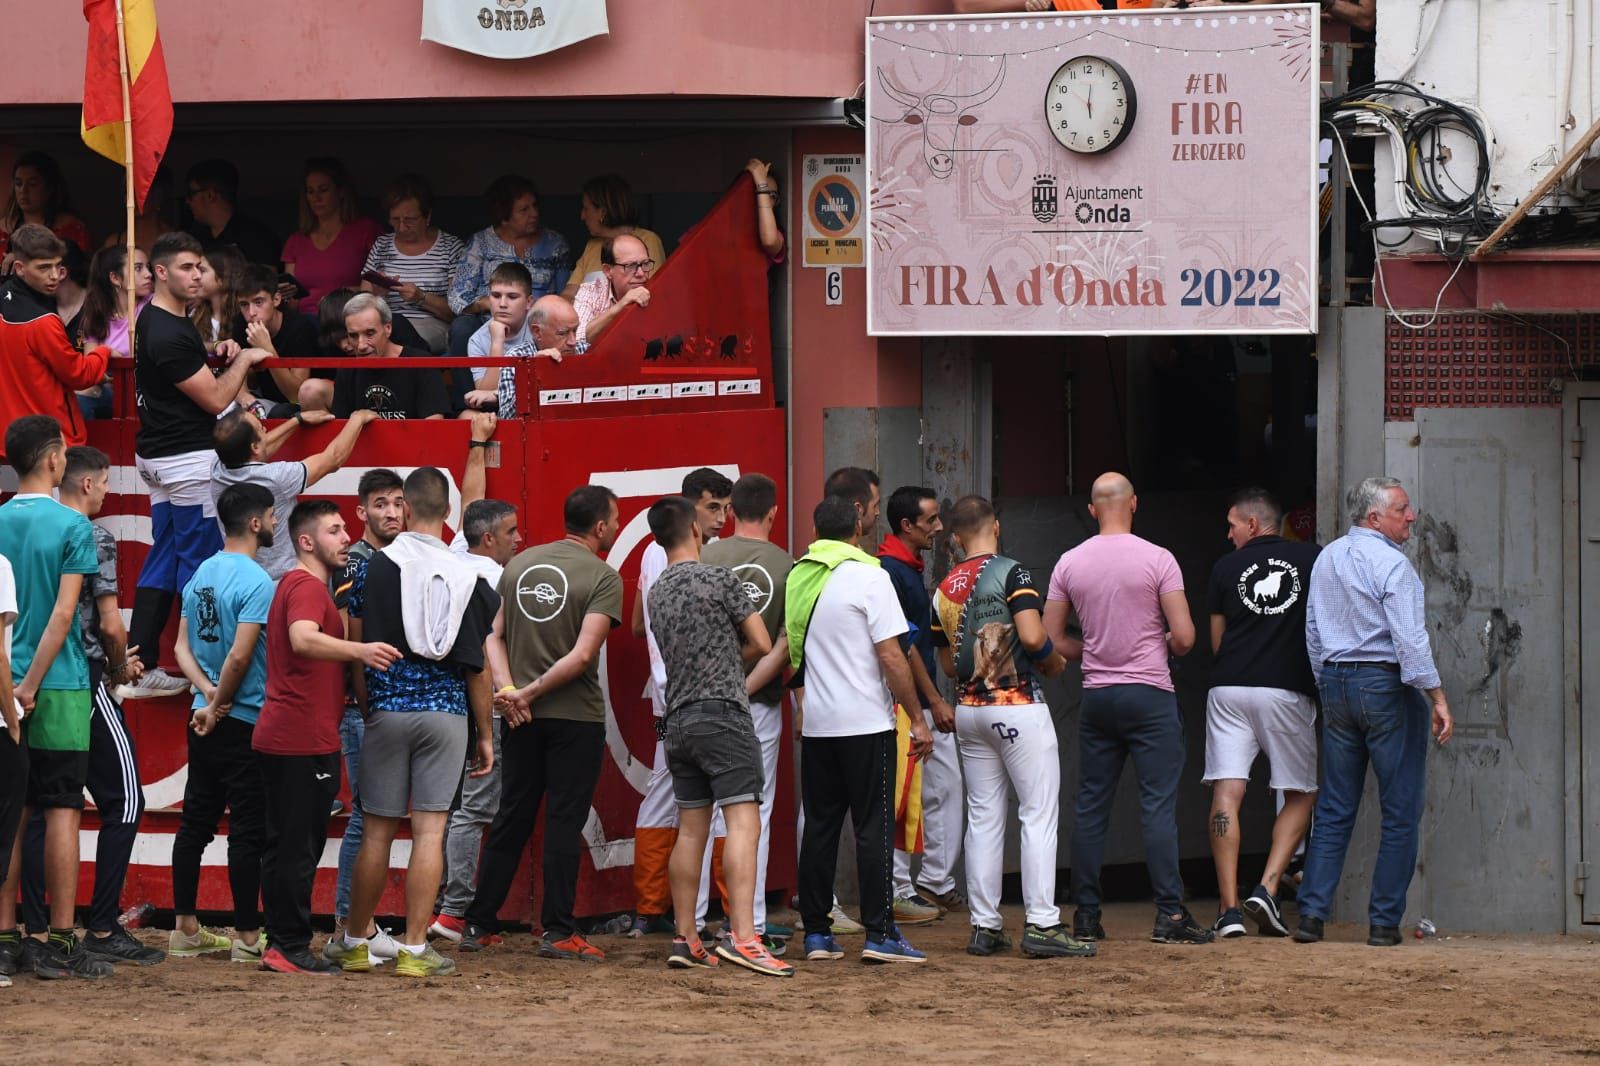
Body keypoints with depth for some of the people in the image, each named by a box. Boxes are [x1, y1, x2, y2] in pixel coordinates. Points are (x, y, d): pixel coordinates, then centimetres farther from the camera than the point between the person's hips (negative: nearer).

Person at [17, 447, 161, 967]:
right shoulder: (94, 538, -9)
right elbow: (110, 625, -13)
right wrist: (121, 667, 8)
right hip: (84, 685, -6)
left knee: (39, 809, 8)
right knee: (123, 804, 3)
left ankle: (37, 930, 5)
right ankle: (102, 929, -2)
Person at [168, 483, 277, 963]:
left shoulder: (202, 573, 10)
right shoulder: (256, 582, -16)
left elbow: (182, 647, 9)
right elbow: (241, 656, -21)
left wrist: (208, 692, -3)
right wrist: (220, 703, -8)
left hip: (206, 720, 8)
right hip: (247, 721, -8)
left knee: (195, 823, 11)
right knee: (248, 829, -3)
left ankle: (185, 929, 16)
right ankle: (247, 937, 0)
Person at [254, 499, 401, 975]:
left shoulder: (295, 585, 21)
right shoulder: (308, 587, -12)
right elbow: (303, 639, -33)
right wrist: (359, 650, -45)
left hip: (281, 738, 11)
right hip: (304, 740, -11)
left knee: (286, 846, 12)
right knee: (298, 847, -8)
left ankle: (282, 945, 16)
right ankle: (290, 947, -8)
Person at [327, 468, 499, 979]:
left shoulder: (377, 565, -4)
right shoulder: (466, 577, 0)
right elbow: (477, 668, 3)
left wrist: (363, 703, 10)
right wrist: (486, 736, 11)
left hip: (387, 708, 0)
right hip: (445, 712, 0)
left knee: (377, 831, 7)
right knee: (430, 831, -2)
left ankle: (355, 940, 18)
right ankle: (415, 949, -4)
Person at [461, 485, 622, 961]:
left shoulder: (520, 565, 8)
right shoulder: (602, 578, -10)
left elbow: (493, 636, 4)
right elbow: (583, 655, -18)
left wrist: (509, 689, -6)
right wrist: (529, 693, -12)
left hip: (523, 719, 5)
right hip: (576, 717, -5)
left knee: (511, 819, 12)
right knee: (564, 823, -1)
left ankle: (478, 925, 14)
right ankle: (558, 932, -1)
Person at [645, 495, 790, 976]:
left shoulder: (657, 593, 14)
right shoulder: (718, 578, -7)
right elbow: (761, 643, -2)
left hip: (678, 718, 7)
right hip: (722, 711, -7)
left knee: (691, 829, 11)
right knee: (743, 822, -13)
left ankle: (685, 938, 11)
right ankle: (742, 936, -24)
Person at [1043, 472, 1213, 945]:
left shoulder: (1070, 564, 4)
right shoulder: (1157, 560, -8)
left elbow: (1051, 639, 7)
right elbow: (1184, 636, -11)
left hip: (1096, 695, 4)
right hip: (1150, 693, -4)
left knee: (1091, 809, 8)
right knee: (1158, 807, -5)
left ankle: (1086, 916, 10)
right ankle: (1170, 915, -10)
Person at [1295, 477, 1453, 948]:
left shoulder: (1326, 559, 11)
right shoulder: (1390, 564, -13)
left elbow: (1313, 630, 17)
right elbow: (1410, 639, -19)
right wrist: (1437, 697, -17)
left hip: (1335, 682, 7)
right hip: (1386, 683, -7)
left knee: (1334, 808, 9)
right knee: (1400, 811, 0)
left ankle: (1311, 913, 2)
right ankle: (1384, 921, -2)